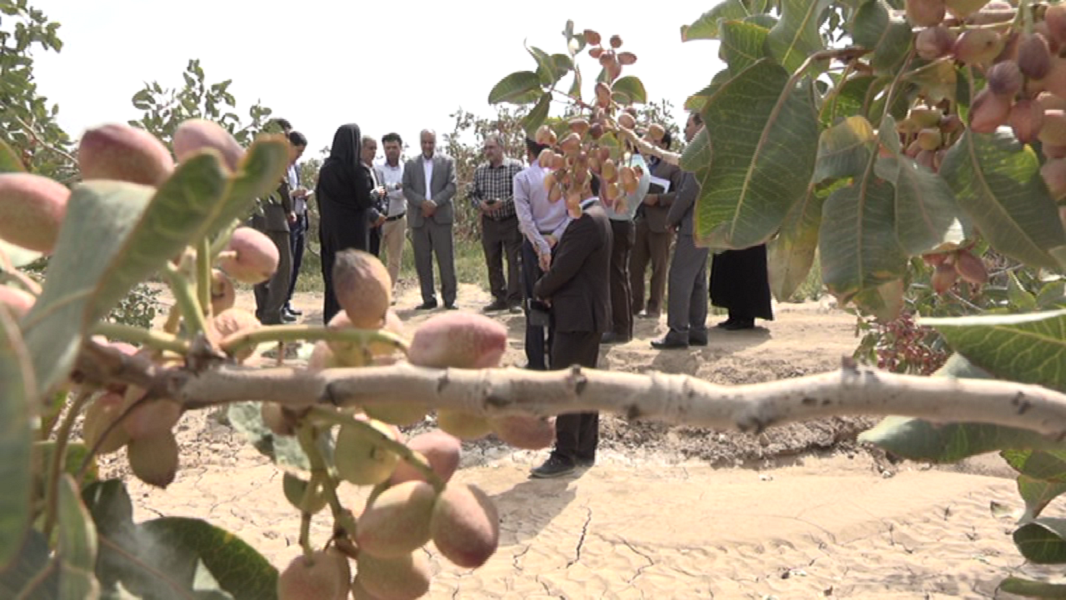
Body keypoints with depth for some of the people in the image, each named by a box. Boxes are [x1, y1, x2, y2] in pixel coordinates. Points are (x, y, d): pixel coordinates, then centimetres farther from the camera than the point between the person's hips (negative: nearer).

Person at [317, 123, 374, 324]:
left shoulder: (325, 168, 2)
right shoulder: (356, 169, -14)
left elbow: (319, 196, 7)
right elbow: (366, 200, -15)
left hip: (329, 228, 6)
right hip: (352, 230, -5)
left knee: (332, 270, 13)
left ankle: (332, 318, 19)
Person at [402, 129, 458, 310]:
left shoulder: (447, 161, 9)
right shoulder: (411, 164, 14)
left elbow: (451, 186, -1)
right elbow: (406, 189, 5)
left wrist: (434, 202, -14)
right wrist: (422, 203, -12)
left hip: (441, 216, -2)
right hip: (418, 218, 2)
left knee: (446, 259, -4)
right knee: (422, 261, 3)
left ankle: (449, 299, 2)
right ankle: (428, 298, 10)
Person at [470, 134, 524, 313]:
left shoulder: (515, 166, -5)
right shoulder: (480, 170, 9)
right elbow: (473, 194, 11)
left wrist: (503, 202, -22)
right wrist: (480, 204, -9)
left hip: (511, 222, -5)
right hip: (489, 223, 5)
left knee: (514, 261, -4)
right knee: (493, 262, 9)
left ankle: (515, 300, 1)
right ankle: (500, 298, 20)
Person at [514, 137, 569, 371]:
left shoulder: (523, 177, -7)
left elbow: (525, 218, -14)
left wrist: (541, 247, -15)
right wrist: (554, 238, -8)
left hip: (535, 242, -3)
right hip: (559, 242, 3)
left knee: (534, 302, 3)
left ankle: (537, 361, 7)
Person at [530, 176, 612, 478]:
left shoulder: (587, 221, -20)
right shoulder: (595, 216, 14)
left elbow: (564, 268, -21)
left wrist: (540, 290, -3)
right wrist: (548, 288, 5)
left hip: (578, 316, -11)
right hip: (589, 314, 11)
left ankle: (565, 455, 4)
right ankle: (585, 450, 23)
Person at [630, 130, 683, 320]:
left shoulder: (674, 166, -2)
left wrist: (657, 199, -17)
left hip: (660, 223, -6)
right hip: (641, 221, 6)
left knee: (658, 267, 3)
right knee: (635, 265, 5)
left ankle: (654, 307, 10)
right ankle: (636, 304, 14)